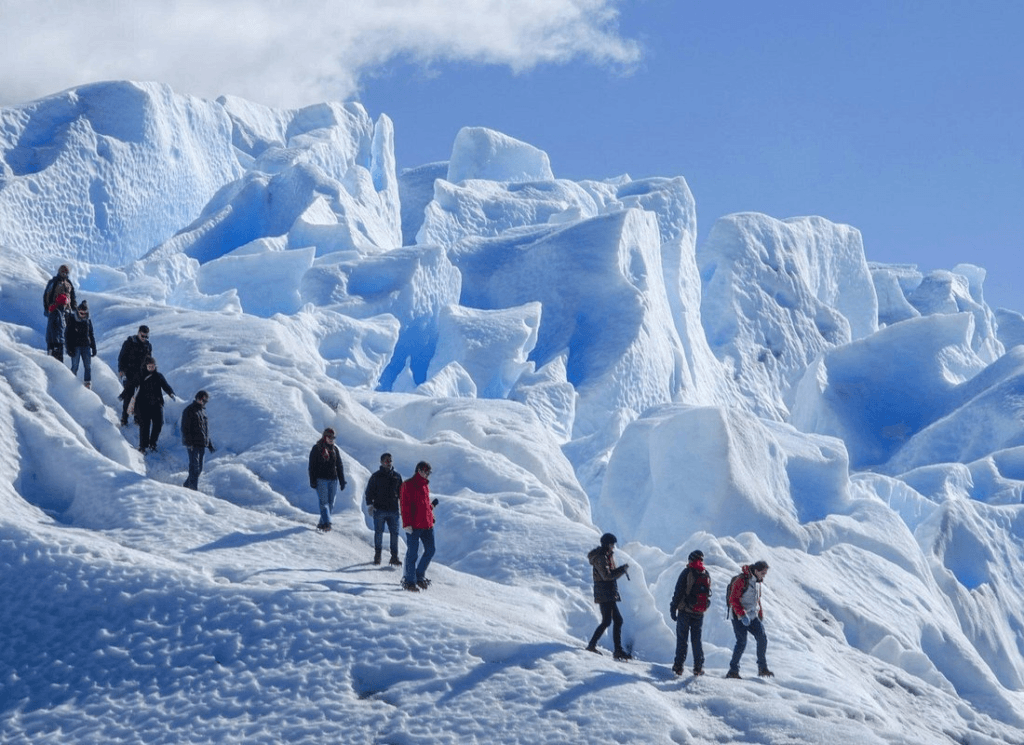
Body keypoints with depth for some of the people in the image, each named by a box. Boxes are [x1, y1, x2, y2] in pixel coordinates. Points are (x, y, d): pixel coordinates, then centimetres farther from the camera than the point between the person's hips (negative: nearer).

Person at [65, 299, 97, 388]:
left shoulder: (88, 321, 9)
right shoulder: (71, 319, -2)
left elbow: (91, 335, 19)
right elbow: (67, 335, -1)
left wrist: (94, 348, 15)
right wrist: (69, 348, -8)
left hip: (86, 346, 3)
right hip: (75, 346, -3)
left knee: (88, 366, -1)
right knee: (75, 366, -5)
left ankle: (88, 384, 2)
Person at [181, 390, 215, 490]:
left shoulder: (202, 411, 19)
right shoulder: (189, 410, -7)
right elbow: (185, 428, -12)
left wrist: (210, 445, 23)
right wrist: (189, 443, -20)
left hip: (202, 445, 8)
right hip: (193, 445, -8)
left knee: (199, 469, 11)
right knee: (194, 467, -12)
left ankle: (186, 486, 25)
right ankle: (193, 489, -13)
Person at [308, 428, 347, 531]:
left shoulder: (335, 449, 13)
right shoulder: (316, 448, 0)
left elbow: (340, 466, 18)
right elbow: (312, 466, -1)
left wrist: (342, 481, 13)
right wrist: (313, 481, -8)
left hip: (333, 479, 5)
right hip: (321, 479, -5)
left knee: (331, 503, 4)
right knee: (324, 501, -14)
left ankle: (322, 523, 14)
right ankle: (326, 523, -23)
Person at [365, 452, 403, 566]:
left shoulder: (396, 476, 10)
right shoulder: (376, 476, 1)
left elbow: (401, 492, 17)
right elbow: (369, 491, 3)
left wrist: (402, 505, 12)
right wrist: (370, 504, -8)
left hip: (393, 510, 2)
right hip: (379, 509, -2)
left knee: (394, 533, -2)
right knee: (379, 532, 3)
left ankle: (394, 556, 3)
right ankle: (377, 554, 16)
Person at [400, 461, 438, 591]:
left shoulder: (425, 485, 17)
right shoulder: (408, 485, -7)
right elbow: (405, 505, -12)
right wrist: (407, 523, -17)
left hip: (427, 524, 8)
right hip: (414, 526, -8)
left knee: (430, 550, 7)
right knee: (412, 553, -2)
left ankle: (420, 576, 22)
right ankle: (409, 581, 6)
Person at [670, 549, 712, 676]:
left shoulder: (687, 572, -9)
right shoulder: (707, 575, 7)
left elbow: (678, 592, -12)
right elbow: (708, 594, 14)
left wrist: (673, 608, -7)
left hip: (685, 611, -4)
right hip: (699, 613, 4)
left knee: (682, 638, 3)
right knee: (697, 640, 11)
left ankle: (679, 666, 0)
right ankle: (698, 667, 7)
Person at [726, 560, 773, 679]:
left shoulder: (757, 581, 12)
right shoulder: (741, 580, -15)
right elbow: (733, 599, -19)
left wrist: (760, 615, 21)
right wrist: (742, 614, -25)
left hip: (752, 616, 8)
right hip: (738, 616, -8)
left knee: (762, 638, -3)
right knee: (742, 642, -11)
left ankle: (762, 668, 8)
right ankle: (733, 670, -3)